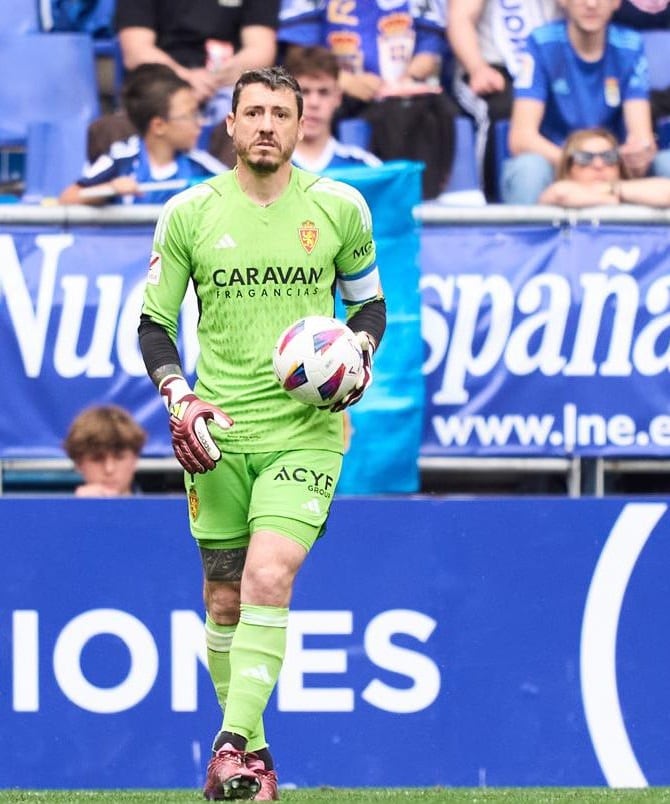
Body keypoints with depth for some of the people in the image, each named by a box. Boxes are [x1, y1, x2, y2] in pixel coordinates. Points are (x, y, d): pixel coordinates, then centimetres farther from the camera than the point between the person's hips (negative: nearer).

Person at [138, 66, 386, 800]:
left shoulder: (340, 208, 1)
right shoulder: (189, 214, 0)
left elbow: (368, 300, 16)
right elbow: (153, 320, 6)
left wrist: (360, 354, -5)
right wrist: (178, 398, -9)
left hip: (306, 429, -2)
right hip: (218, 434, 2)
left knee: (269, 578, -20)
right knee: (225, 602, 7)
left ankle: (233, 743, -20)